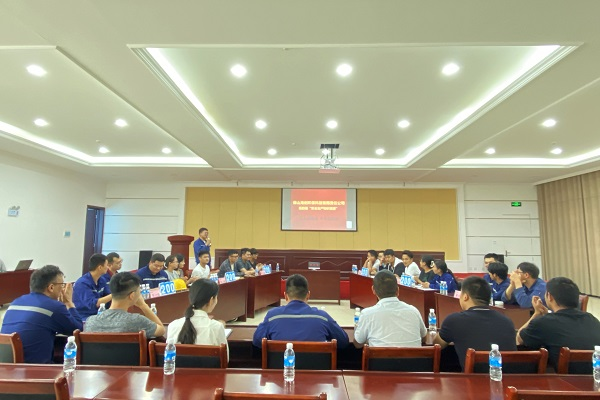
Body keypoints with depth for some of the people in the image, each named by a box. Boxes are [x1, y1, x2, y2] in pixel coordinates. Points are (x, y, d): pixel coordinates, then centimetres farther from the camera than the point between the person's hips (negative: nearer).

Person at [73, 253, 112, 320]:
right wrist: (113, 295, -26)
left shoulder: (102, 280, 3)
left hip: (96, 315, 7)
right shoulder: (83, 283, -18)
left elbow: (108, 295, 4)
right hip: (82, 318, -7)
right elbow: (92, 304, -24)